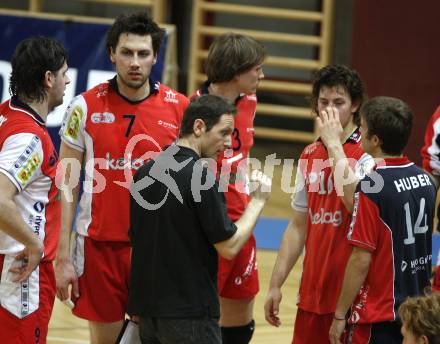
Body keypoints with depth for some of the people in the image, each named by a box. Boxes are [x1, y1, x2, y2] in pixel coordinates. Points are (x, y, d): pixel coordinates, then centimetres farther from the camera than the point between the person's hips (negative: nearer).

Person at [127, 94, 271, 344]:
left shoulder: (145, 172, 8)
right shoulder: (202, 177, -15)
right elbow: (229, 247, -14)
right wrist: (258, 199, -2)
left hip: (147, 309, 8)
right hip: (190, 313, -7)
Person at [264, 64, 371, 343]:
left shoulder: (366, 155, -8)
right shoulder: (310, 155, 12)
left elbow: (355, 202, -28)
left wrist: (335, 145, -23)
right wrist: (275, 285, 15)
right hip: (312, 292, 6)